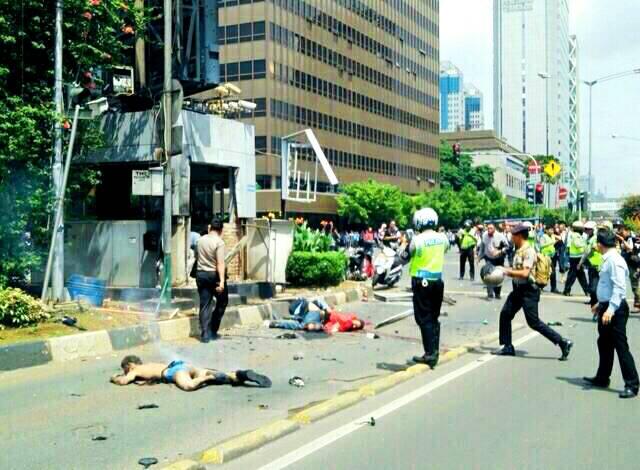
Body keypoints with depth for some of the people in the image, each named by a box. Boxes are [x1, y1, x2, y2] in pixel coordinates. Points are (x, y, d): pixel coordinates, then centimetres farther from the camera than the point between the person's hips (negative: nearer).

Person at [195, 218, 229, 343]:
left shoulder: (201, 240, 6)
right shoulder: (219, 242, -13)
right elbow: (220, 263, -21)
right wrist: (222, 281, -25)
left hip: (201, 274, 5)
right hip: (214, 275, -5)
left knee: (205, 305, 5)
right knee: (222, 302, 14)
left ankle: (205, 335, 0)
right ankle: (212, 331, 13)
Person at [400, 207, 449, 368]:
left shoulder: (417, 240, -16)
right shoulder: (442, 238, 0)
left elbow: (404, 258, -4)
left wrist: (403, 244, 15)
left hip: (422, 281, -5)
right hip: (438, 280, 5)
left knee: (424, 318, 0)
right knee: (434, 317, 15)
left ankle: (430, 353, -3)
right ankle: (434, 351, 19)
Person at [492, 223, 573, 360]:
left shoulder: (528, 251, -18)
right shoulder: (519, 250, 11)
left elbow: (525, 273, -27)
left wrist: (509, 271, -18)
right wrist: (507, 271, 6)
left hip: (528, 291, -10)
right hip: (518, 289, 10)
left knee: (534, 322, -7)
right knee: (505, 314, 8)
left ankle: (563, 343, 1)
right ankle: (507, 347, 16)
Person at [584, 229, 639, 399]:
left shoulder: (614, 260, -19)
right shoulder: (608, 259, 10)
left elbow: (619, 288, -25)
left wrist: (611, 309, -30)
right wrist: (601, 304, 26)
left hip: (615, 309, -10)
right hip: (607, 307, 10)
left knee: (621, 346, -6)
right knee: (604, 344, 19)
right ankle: (602, 378, 33)